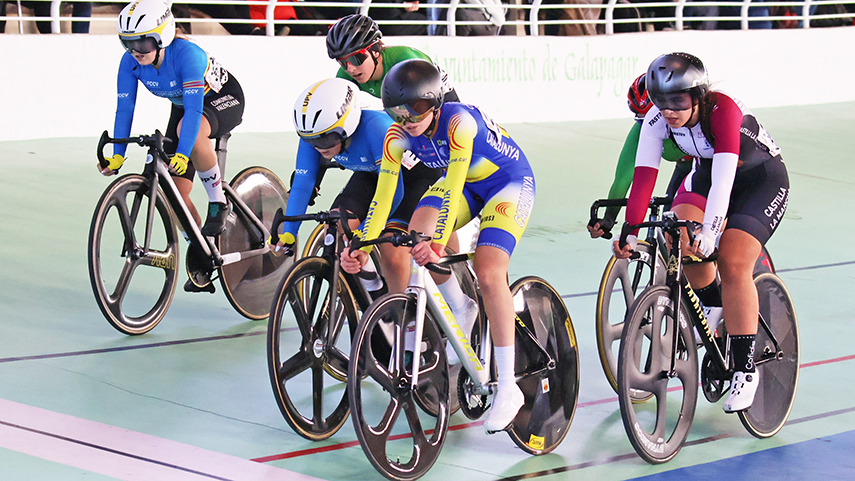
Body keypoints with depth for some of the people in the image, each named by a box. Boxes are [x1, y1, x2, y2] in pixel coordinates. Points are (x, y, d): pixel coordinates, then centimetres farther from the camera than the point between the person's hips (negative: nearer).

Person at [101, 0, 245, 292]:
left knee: (190, 129, -41)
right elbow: (124, 109, -17)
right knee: (174, 192, -6)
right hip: (183, 106, 6)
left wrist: (182, 154, -51)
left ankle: (218, 202, -23)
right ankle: (199, 249, 15)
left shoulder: (187, 54, -36)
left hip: (224, 99, -6)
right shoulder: (130, 63, -19)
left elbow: (194, 108, -42)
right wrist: (117, 155, -26)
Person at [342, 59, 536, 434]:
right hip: (465, 183, 6)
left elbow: (453, 187, -43)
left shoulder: (459, 121, -35)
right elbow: (382, 195, -19)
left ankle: (508, 387, -15)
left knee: (488, 274, -22)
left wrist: (437, 241, -52)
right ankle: (460, 309, 11)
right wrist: (363, 247, -30)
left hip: (509, 181, -6)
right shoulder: (399, 135, -18)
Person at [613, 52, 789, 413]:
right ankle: (713, 305, 9)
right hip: (705, 175, 5)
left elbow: (723, 179, -44)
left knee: (733, 264, -21)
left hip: (762, 180, -5)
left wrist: (709, 234, -54)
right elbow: (643, 176, -24)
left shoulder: (723, 110, -35)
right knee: (681, 238, -22)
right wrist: (630, 232, -34)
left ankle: (745, 370, -13)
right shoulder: (657, 120, -20)